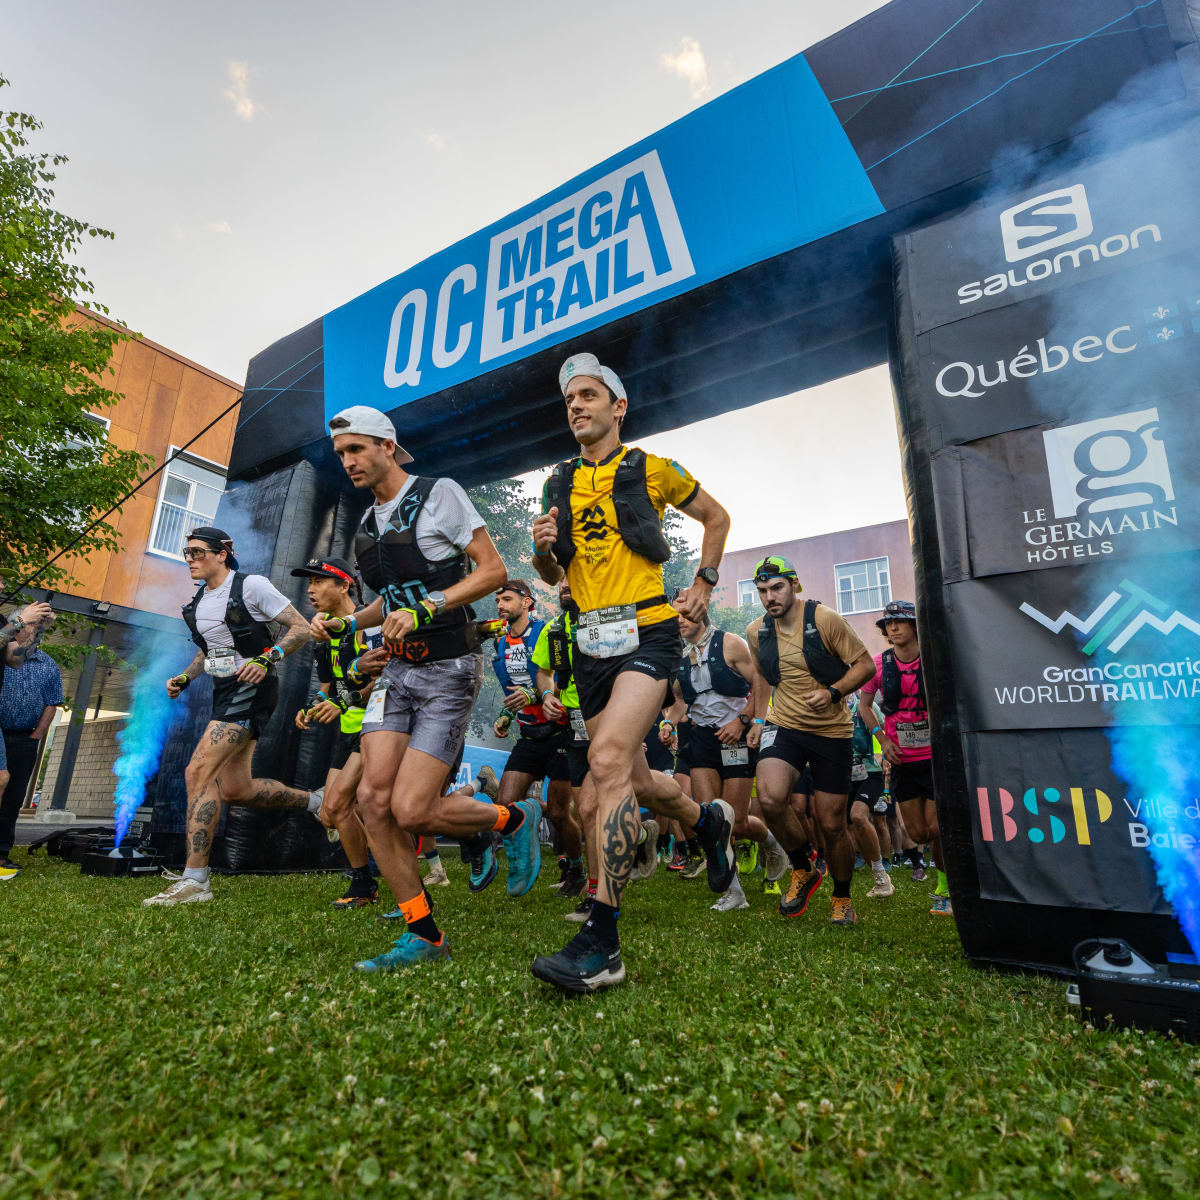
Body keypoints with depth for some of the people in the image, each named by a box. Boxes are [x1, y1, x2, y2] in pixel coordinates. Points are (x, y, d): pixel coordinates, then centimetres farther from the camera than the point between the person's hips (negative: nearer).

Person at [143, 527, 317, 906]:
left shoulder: (251, 586, -9)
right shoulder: (198, 600, 14)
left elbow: (301, 628, -10)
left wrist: (266, 659, -23)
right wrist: (185, 677, 10)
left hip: (252, 690, -9)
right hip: (225, 692, 9)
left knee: (198, 772, -17)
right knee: (236, 788, 8)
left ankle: (194, 881, -11)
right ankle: (316, 801, 27)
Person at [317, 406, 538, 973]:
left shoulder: (439, 494, -6)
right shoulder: (369, 522, 15)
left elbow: (493, 570, -11)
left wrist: (425, 608, -20)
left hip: (448, 670, -7)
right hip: (398, 670, 7)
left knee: (410, 810, -12)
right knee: (374, 797, -5)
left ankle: (514, 820, 16)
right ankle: (424, 934, 10)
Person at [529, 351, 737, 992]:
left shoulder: (652, 469, 4)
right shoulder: (558, 483, 14)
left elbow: (716, 517, 18)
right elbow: (552, 574, 19)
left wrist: (703, 584, 9)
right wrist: (543, 548, -3)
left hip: (647, 630, -5)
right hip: (591, 641, 6)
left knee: (608, 759, -24)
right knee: (632, 777, 12)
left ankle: (601, 943, -17)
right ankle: (709, 821, 43)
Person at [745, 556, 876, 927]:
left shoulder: (825, 619, -11)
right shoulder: (756, 631, 2)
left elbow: (865, 665, -6)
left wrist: (832, 692, -23)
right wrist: (758, 719, 11)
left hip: (831, 730, -2)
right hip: (783, 726, 2)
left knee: (832, 824, 3)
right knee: (770, 797, -25)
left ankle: (843, 897, 33)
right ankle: (803, 869, 4)